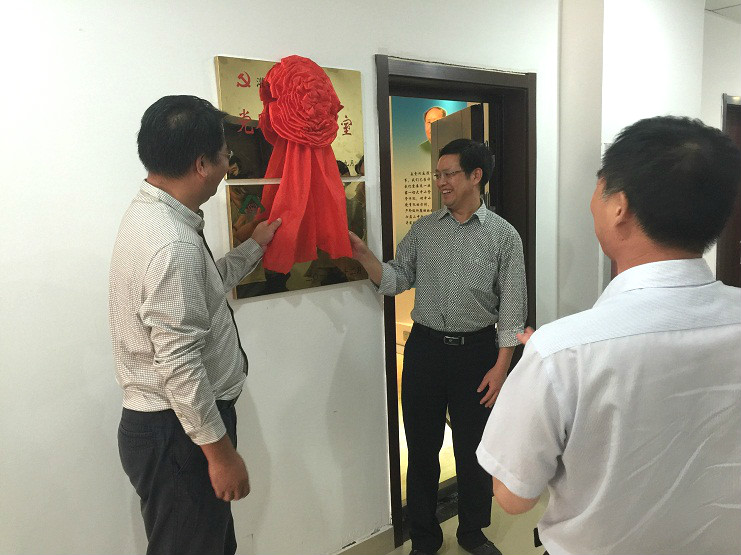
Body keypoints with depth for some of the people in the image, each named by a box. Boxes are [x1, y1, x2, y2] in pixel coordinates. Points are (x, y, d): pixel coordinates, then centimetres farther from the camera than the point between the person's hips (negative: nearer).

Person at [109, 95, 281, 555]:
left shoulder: (153, 215, 6)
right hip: (179, 430, -10)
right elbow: (180, 365, -27)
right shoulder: (172, 243, -27)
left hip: (169, 421, 10)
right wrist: (220, 450, -19)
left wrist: (254, 247, 26)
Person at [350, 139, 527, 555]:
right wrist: (364, 255, -13)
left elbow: (511, 310, -4)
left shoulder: (503, 235, -4)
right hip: (425, 346, 3)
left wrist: (501, 367, -8)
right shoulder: (423, 230, 5)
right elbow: (396, 280, 2)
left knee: (473, 447, 12)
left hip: (476, 350, -2)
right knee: (422, 446, 11)